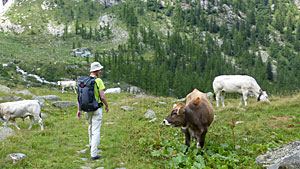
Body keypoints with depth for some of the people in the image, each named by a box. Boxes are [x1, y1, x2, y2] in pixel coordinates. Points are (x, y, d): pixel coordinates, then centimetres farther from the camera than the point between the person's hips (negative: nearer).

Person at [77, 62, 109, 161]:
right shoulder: (98, 81, -16)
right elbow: (102, 97, -18)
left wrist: (79, 110, 7)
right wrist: (107, 106, -1)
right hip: (97, 109, -6)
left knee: (91, 126, 29)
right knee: (96, 131, -2)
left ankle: (92, 144, 48)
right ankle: (94, 154, -5)